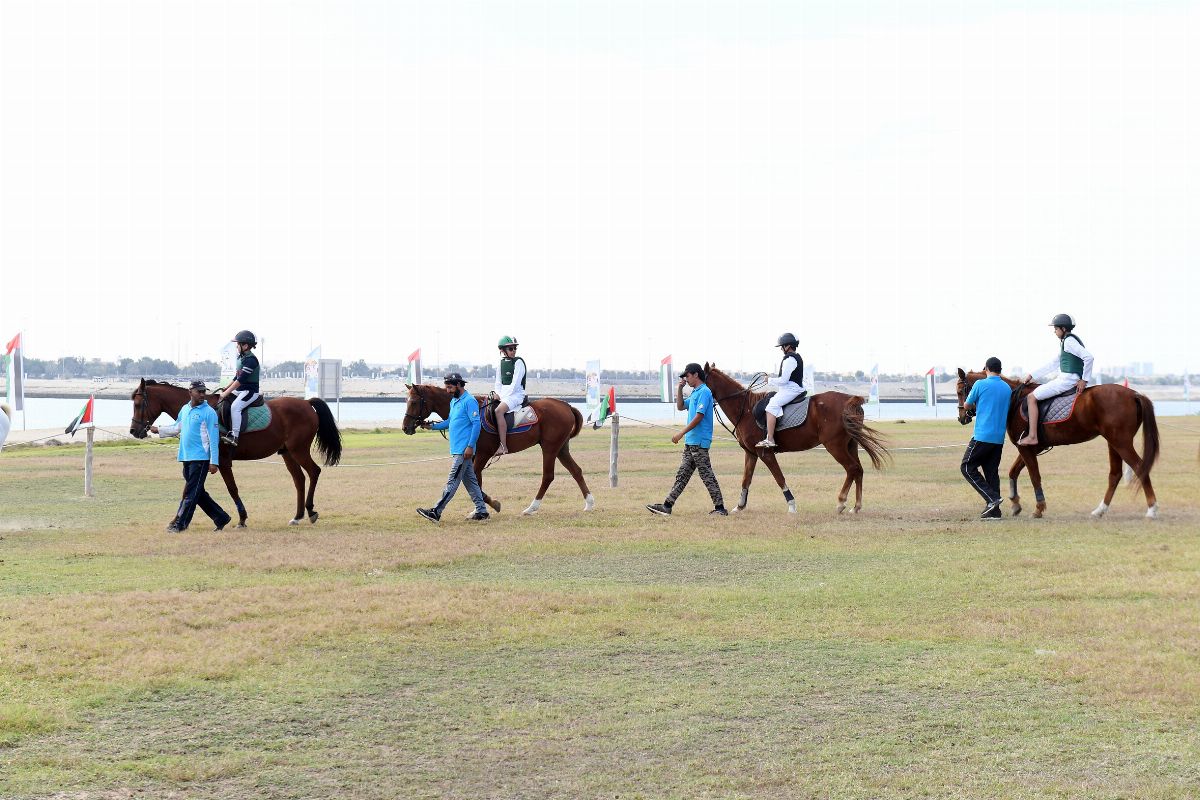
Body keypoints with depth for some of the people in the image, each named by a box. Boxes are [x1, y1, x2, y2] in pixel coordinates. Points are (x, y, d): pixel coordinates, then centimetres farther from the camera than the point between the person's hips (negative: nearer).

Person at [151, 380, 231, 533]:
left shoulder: (209, 412, -10)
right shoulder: (184, 409, 11)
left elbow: (213, 438, -11)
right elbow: (177, 429, 26)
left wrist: (214, 462, -15)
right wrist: (158, 430, 21)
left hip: (201, 458, -8)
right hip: (186, 457, 8)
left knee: (191, 492, -5)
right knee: (197, 492, 12)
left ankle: (179, 524, -3)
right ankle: (220, 518, 21)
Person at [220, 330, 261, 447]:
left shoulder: (251, 360, -18)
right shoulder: (241, 358, 14)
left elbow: (241, 380, -23)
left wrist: (227, 393, -23)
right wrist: (226, 388, 9)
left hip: (250, 391, -11)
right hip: (239, 390, 11)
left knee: (235, 407, -31)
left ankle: (234, 436, -36)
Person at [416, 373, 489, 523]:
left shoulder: (469, 401, -13)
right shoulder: (454, 401, 17)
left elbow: (476, 424, -18)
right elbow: (450, 421, 25)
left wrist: (470, 446, -22)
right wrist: (432, 426, 11)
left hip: (463, 450, -10)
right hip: (457, 449, 10)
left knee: (452, 481, -9)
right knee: (470, 481, 11)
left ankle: (436, 512, -13)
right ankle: (481, 512, 15)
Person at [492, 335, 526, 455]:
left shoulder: (518, 362, -7)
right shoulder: (501, 362, 13)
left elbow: (515, 383, -13)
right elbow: (498, 382, 17)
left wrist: (503, 396, -16)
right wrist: (497, 394, -1)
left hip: (516, 394, -8)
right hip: (503, 394, 8)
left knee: (498, 410, -32)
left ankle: (503, 446, -37)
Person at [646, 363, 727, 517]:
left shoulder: (704, 392, -13)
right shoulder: (695, 393, 17)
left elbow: (699, 416, -20)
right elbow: (680, 406, 28)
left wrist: (682, 433, -20)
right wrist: (680, 388, 15)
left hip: (699, 442, -10)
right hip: (690, 442, 10)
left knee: (707, 475, -6)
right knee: (682, 475, 9)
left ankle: (720, 508, -3)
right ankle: (667, 506, 10)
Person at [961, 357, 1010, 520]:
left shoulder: (980, 384, -7)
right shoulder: (1007, 388, 11)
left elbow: (967, 405, 4)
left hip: (982, 436, -6)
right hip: (999, 438, 6)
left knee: (968, 467, 2)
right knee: (991, 471, 10)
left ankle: (992, 498, -11)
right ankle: (994, 510, 6)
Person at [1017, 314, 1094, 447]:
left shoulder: (1069, 341, -13)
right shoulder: (1064, 342, 20)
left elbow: (1088, 357, -23)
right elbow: (1053, 363, 26)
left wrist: (1085, 380, -19)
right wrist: (1032, 375, 22)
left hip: (1067, 380, -11)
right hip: (1065, 380, 11)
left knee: (1031, 397, -10)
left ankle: (1032, 436, -17)